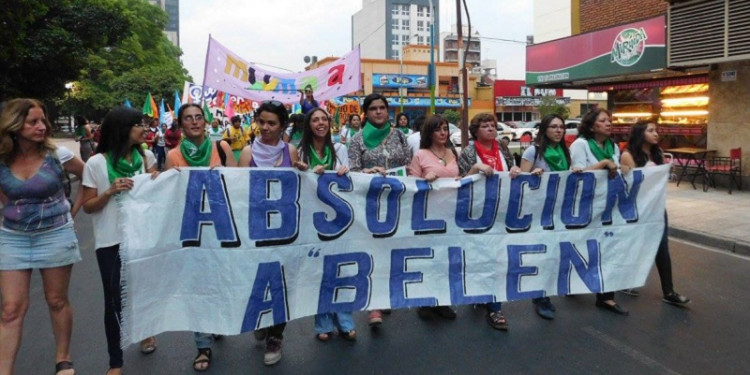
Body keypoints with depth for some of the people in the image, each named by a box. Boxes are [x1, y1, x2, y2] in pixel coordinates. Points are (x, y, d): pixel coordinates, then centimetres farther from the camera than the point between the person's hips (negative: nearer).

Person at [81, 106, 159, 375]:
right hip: (111, 241, -3)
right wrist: (110, 191, -19)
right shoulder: (96, 163, -7)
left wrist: (155, 180, -10)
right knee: (114, 298, 2)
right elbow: (88, 207, -3)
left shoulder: (146, 157, 1)